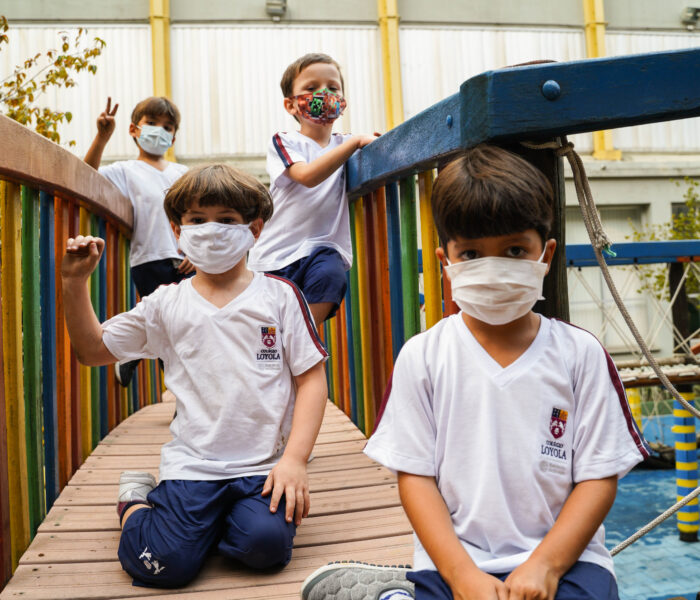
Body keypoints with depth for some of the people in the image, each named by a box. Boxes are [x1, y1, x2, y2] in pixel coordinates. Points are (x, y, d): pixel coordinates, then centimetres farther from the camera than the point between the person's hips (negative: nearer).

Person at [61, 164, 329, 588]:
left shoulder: (280, 296, 1)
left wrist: (295, 458, -11)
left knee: (265, 544, -25)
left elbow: (312, 378, -1)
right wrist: (75, 283, 0)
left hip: (265, 464, 0)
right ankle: (137, 500, 19)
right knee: (164, 564, -14)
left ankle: (222, 518, 10)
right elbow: (93, 350, 12)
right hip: (192, 464, 1)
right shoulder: (166, 305, 6)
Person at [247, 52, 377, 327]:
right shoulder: (283, 143, 0)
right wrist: (355, 142, -20)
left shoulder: (345, 145, 13)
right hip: (277, 252, -1)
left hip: (325, 248, 2)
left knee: (329, 274, -31)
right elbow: (308, 175, -19)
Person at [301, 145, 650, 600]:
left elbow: (599, 475, 0)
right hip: (455, 557, -2)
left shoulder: (580, 353, 0)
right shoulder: (423, 356, -1)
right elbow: (416, 475, -2)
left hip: (564, 552, 3)